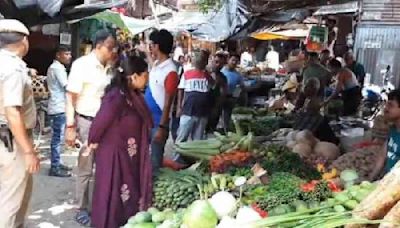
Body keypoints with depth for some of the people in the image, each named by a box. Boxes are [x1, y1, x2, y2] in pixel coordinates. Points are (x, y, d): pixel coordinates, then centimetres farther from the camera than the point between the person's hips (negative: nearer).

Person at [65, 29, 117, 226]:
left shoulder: (110, 67, 6)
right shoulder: (82, 65, -11)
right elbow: (70, 97, -12)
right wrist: (70, 126, -15)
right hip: (88, 122, -5)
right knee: (85, 169, 4)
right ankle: (82, 210, 18)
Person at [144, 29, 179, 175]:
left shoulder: (170, 71, -20)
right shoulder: (156, 64, 6)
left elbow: (168, 103, -20)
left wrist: (162, 127, -20)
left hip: (158, 121, -9)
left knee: (155, 159, 4)